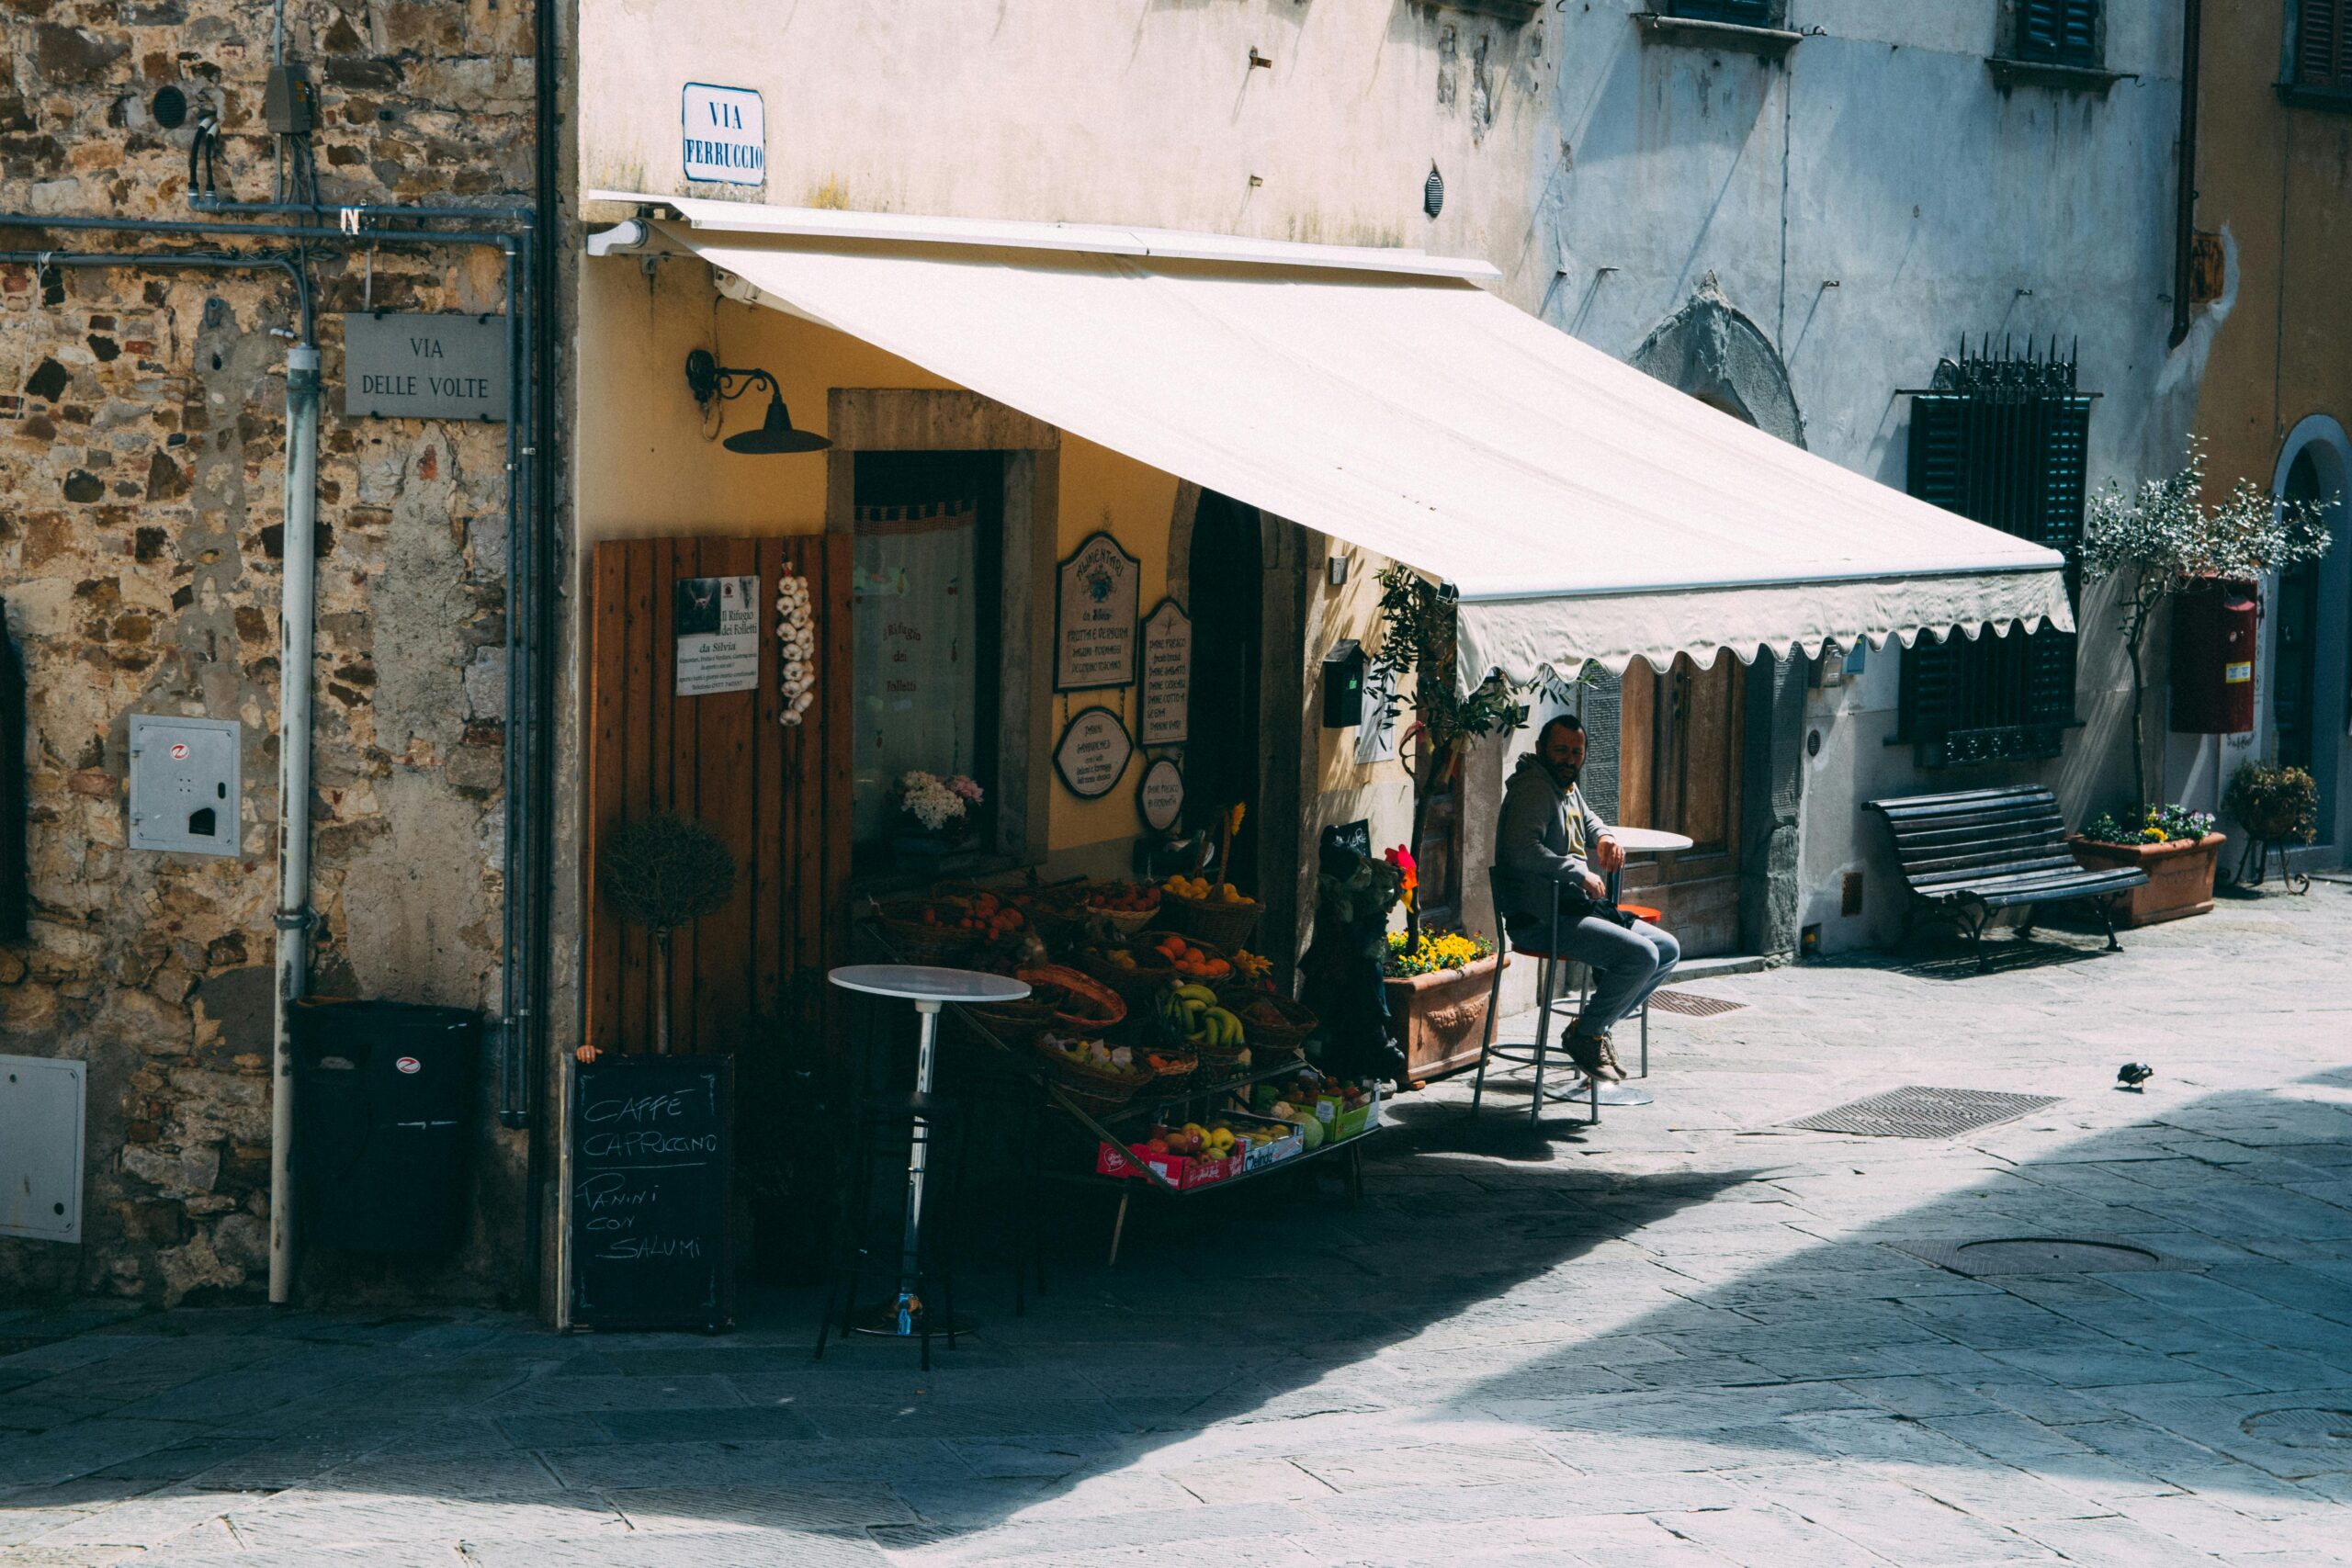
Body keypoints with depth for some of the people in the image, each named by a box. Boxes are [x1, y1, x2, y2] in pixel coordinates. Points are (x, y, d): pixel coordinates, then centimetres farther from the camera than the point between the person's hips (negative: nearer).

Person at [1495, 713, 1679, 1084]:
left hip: (1575, 910, 11)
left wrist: (1604, 837, 17)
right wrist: (1579, 872, -24)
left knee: (1668, 950, 9)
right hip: (1540, 919, -10)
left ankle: (1597, 1025, 9)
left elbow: (1587, 817, 41)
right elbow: (1522, 849, -27)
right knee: (1641, 955, -24)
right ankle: (1585, 1035, -8)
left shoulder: (1568, 788, 18)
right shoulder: (1533, 788, -12)